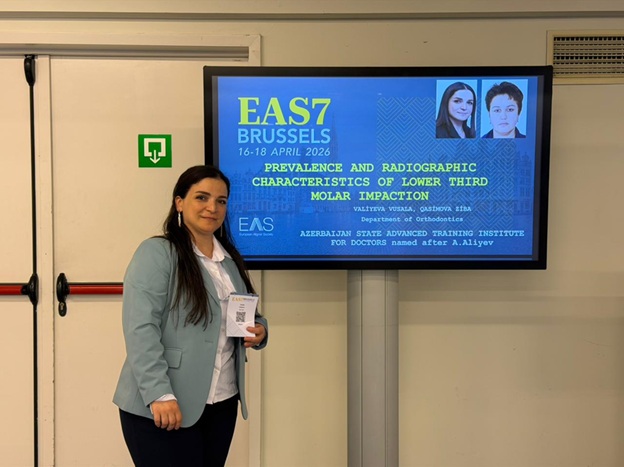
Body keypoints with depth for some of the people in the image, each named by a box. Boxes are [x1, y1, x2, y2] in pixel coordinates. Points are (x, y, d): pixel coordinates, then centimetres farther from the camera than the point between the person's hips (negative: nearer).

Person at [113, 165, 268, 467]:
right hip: (162, 407, -7)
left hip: (222, 405, 7)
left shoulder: (231, 259, 13)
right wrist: (160, 394, -24)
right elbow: (141, 329, -17)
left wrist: (259, 331, 0)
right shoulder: (156, 253, -9)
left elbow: (250, 316, 22)